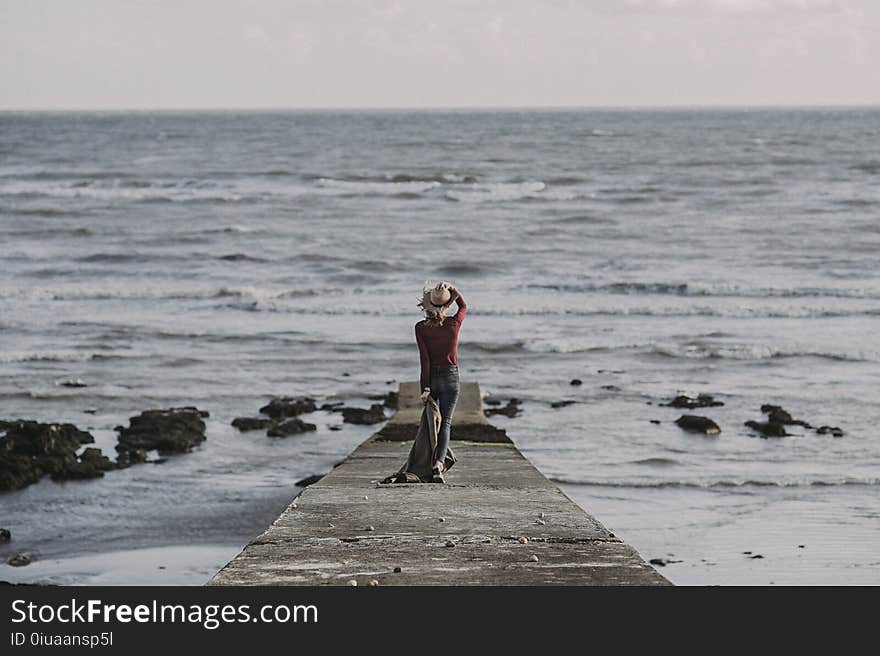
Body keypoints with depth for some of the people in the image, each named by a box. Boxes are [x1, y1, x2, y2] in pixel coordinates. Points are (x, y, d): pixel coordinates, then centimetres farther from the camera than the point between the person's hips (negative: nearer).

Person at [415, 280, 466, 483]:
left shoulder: (420, 328, -10)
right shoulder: (454, 323, -8)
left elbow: (424, 358, -12)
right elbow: (464, 307, 16)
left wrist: (426, 387, -11)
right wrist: (452, 290, 2)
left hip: (429, 376, 1)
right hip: (450, 376, 0)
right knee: (445, 422, -3)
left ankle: (428, 463, 18)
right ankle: (438, 463, -23)